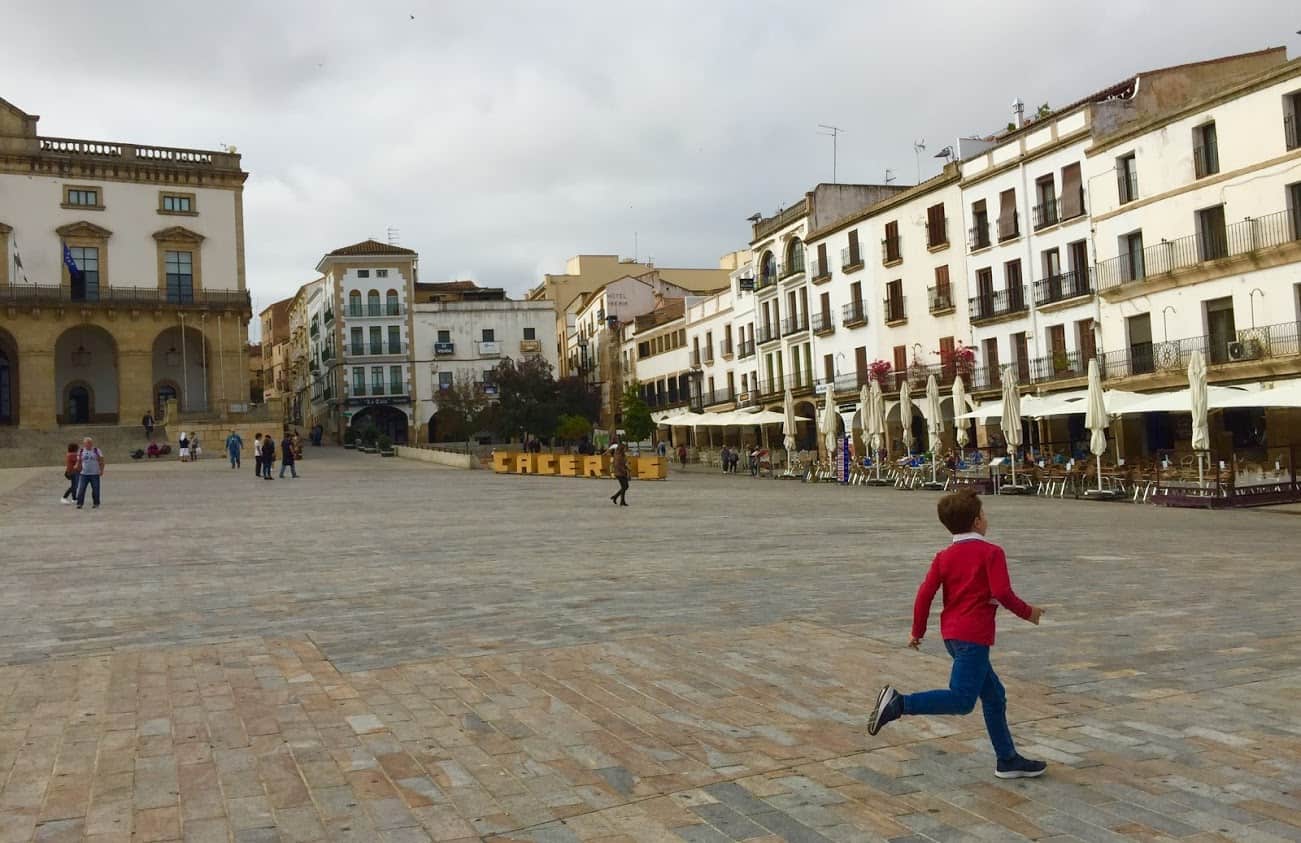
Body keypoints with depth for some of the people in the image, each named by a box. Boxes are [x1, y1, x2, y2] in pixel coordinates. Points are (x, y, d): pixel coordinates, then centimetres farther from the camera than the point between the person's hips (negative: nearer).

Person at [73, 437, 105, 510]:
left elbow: (101, 462, 2)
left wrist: (101, 470, -6)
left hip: (95, 474, -2)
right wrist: (77, 467, -5)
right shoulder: (81, 452, 8)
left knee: (95, 489, 1)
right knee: (81, 489, -5)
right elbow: (79, 461, 15)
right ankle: (79, 503, 0)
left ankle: (96, 504, 11)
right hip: (84, 474, 2)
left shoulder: (97, 451, 1)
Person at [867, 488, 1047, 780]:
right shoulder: (991, 552, -6)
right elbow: (1002, 593, -16)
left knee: (994, 695, 17)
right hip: (974, 636, -8)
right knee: (962, 700, -12)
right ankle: (899, 704, -22)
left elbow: (925, 594, 3)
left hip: (952, 634, 8)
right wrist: (1027, 612, 1)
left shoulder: (944, 556, 9)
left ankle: (1008, 760, 23)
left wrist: (917, 631, 12)